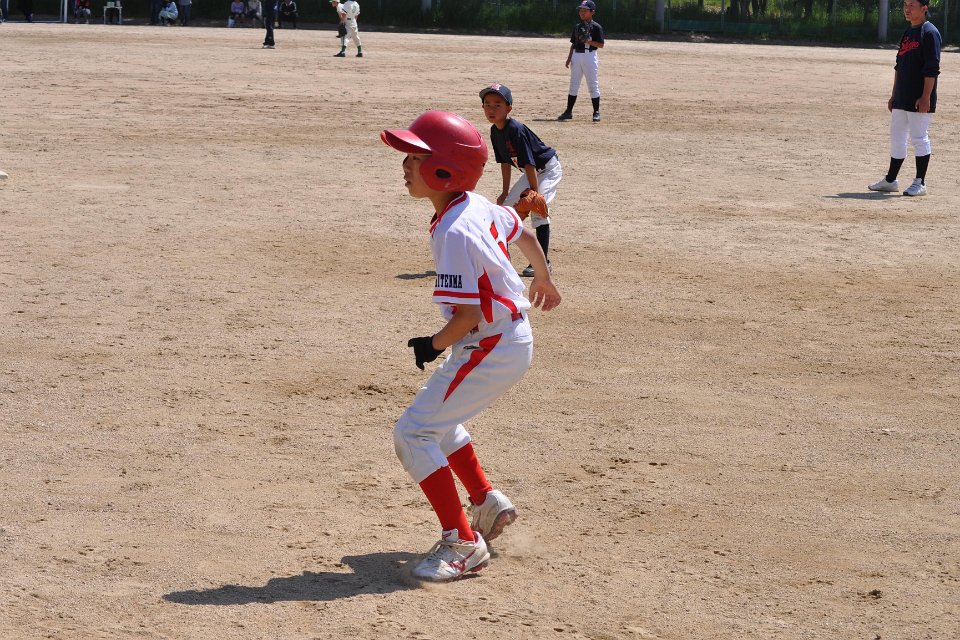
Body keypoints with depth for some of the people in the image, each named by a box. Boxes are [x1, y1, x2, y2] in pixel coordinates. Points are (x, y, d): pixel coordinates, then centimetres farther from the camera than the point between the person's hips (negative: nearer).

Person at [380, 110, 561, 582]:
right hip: (514, 339, 10)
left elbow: (467, 315, -25)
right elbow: (525, 235, 20)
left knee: (413, 434, -9)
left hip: (490, 349, -10)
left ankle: (463, 543, -6)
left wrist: (433, 346, -6)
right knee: (436, 419, 26)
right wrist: (544, 281, 39)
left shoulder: (453, 234, -25)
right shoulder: (478, 204, 2)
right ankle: (487, 501, 31)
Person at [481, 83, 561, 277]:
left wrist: (534, 194, -30)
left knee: (537, 208, -22)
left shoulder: (516, 130, -29)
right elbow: (505, 161, 8)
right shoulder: (495, 131, -3)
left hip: (548, 168, -9)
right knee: (506, 205, 8)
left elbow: (528, 163, -30)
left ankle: (544, 261, -18)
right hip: (532, 172, 9)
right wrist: (505, 192, 10)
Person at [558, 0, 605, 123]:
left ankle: (596, 112, 3)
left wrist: (588, 41, -20)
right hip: (576, 56, 6)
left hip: (590, 56, -6)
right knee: (573, 85, 9)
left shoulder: (596, 27, -5)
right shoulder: (577, 26, 13)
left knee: (593, 85, -3)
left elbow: (601, 45, -9)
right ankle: (569, 111, 14)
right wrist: (569, 58, 8)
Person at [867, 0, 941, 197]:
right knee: (896, 138, 12)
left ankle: (920, 183, 4)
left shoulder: (929, 33, -11)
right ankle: (890, 181, 20)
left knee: (919, 138, -3)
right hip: (901, 99, 9)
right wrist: (894, 95, 18)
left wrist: (925, 97, -22)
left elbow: (932, 69, -17)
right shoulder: (907, 33, 16)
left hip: (920, 100, -9)